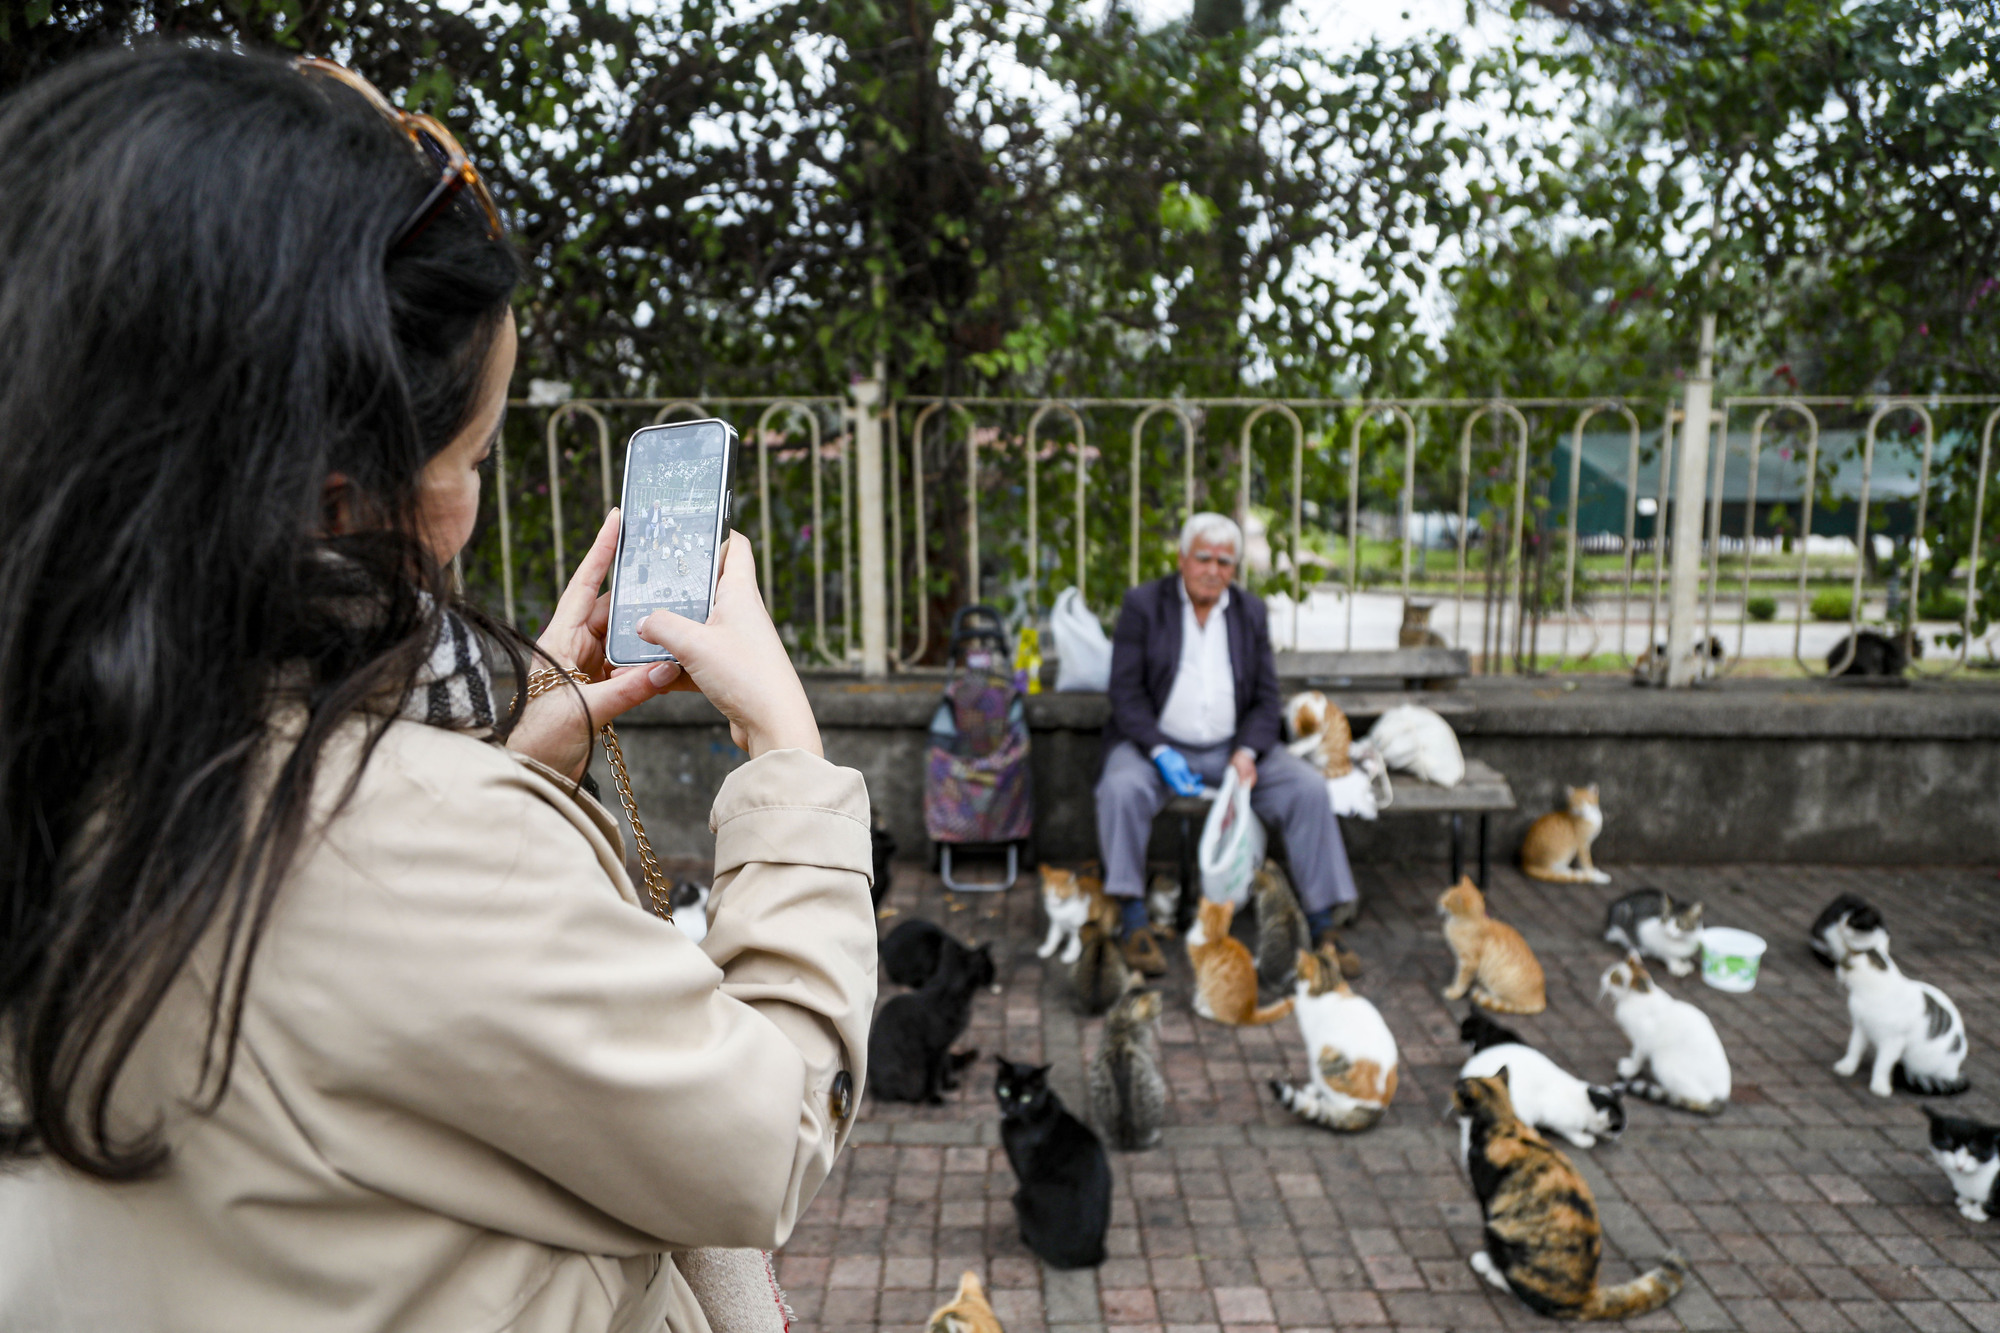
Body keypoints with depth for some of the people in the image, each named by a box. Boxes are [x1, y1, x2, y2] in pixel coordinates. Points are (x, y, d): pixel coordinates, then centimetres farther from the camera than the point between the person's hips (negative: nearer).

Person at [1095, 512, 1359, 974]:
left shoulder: (1251, 611, 8)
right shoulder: (1143, 604, -2)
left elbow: (1265, 698, 7)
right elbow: (1126, 693, -7)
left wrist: (1246, 752, -12)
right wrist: (1161, 754, -20)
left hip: (1231, 747, 3)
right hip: (1156, 742, -3)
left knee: (1309, 787, -17)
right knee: (1121, 788, -34)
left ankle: (1324, 922, -10)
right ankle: (1134, 923, -24)